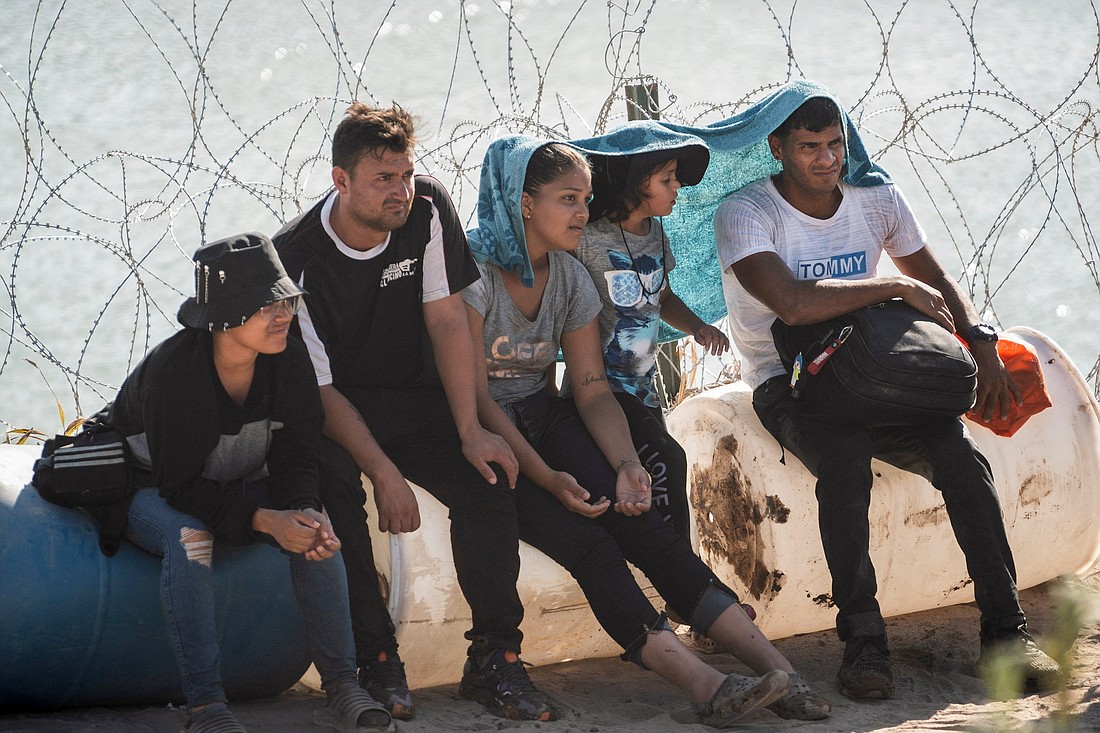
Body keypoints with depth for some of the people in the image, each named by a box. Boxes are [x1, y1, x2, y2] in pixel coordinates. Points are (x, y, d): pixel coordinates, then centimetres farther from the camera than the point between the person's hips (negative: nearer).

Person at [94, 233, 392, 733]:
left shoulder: (289, 362, -15)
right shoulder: (171, 370, -31)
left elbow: (297, 460, -10)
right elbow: (179, 486, -30)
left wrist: (306, 513, -33)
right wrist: (265, 520, -39)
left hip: (238, 487, 5)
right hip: (148, 492, -5)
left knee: (313, 525, -23)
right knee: (189, 535, -37)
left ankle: (341, 687, -21)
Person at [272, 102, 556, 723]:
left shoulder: (427, 209, -11)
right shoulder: (299, 259, -21)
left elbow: (447, 320, -7)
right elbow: (317, 388, -20)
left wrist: (470, 431, -17)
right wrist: (385, 473, -31)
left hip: (413, 395, 4)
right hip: (331, 410, -4)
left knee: (489, 475, -23)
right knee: (337, 487, -35)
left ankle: (494, 659, -17)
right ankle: (376, 661, -23)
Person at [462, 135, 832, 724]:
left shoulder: (570, 278, 8)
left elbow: (592, 389, 5)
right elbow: (474, 394, -17)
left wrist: (625, 464, -15)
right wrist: (545, 477, -27)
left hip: (544, 418, 5)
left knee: (635, 519, -20)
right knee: (581, 540, -26)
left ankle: (772, 665, -32)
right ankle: (699, 681, -40)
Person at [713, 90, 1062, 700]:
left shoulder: (877, 199, 7)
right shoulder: (744, 214, -11)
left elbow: (938, 283, 18)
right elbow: (793, 304, -27)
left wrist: (981, 344, -3)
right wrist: (899, 288, -18)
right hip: (787, 388, -4)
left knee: (960, 453, -24)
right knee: (845, 461, -37)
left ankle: (1004, 631, -22)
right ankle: (862, 638, -30)